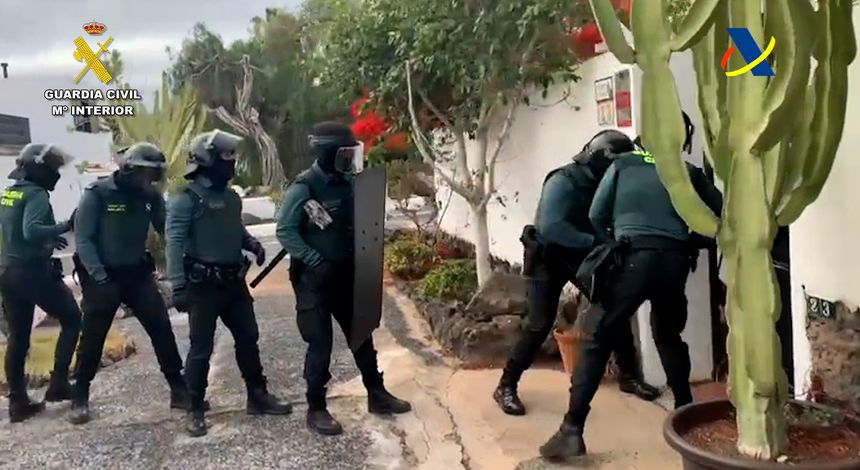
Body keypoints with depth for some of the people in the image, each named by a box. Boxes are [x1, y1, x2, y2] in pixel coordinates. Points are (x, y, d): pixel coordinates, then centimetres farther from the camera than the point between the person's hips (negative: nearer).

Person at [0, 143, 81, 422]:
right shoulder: (36, 195, -14)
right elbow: (31, 231, -29)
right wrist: (65, 226, -27)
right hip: (33, 271, -8)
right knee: (72, 320, 7)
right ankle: (58, 383, 3)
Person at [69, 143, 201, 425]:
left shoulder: (151, 196, -1)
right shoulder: (97, 194, -14)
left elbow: (167, 229, 4)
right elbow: (83, 238, -13)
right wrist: (98, 275, -21)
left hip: (137, 274, 4)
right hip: (103, 277, -4)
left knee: (162, 329, 0)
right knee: (92, 337, 5)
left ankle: (179, 390, 10)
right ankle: (80, 399, 22)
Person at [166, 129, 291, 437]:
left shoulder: (231, 197, 11)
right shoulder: (187, 199, -12)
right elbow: (175, 243, -17)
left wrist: (252, 243, 2)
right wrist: (178, 285, -24)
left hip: (234, 282, 7)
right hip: (203, 285, -7)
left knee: (248, 338, 13)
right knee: (201, 348, 2)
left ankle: (258, 397, 28)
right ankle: (196, 410, 17)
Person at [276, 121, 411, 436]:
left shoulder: (347, 183, 4)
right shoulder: (303, 188, -16)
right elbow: (285, 231, -18)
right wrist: (315, 260, -24)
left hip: (346, 274, 7)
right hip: (314, 278, -7)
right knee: (320, 344, 0)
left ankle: (377, 395, 30)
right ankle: (316, 409, 15)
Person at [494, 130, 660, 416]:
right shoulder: (562, 182, -27)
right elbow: (551, 227, -40)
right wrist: (597, 241, -45)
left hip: (583, 255, 7)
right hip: (548, 256, -6)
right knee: (540, 325, -12)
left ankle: (628, 376, 20)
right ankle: (506, 386, 1)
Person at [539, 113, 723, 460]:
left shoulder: (623, 163, 15)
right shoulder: (689, 172, 19)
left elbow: (596, 215, 11)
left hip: (635, 257, -3)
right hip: (675, 260, 3)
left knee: (596, 340, 1)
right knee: (669, 337, 26)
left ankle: (572, 431, -5)